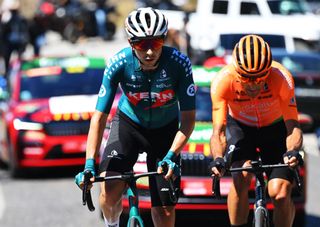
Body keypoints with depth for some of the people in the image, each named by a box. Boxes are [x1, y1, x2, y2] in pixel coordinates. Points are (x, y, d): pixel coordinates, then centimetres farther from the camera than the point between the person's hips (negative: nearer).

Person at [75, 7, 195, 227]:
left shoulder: (179, 63, -28)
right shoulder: (119, 64, -28)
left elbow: (188, 118, -25)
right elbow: (99, 117, -26)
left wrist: (171, 156, -39)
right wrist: (90, 163, -35)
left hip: (165, 129, 0)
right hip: (129, 123, 0)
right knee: (110, 192, -21)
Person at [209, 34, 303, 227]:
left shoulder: (282, 78, -32)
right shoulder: (223, 81, -31)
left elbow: (293, 126, -34)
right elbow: (218, 132, -32)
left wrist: (292, 151, -54)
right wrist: (218, 159, -51)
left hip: (275, 127, 0)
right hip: (240, 126, 0)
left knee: (280, 194, -16)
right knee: (241, 177, -28)